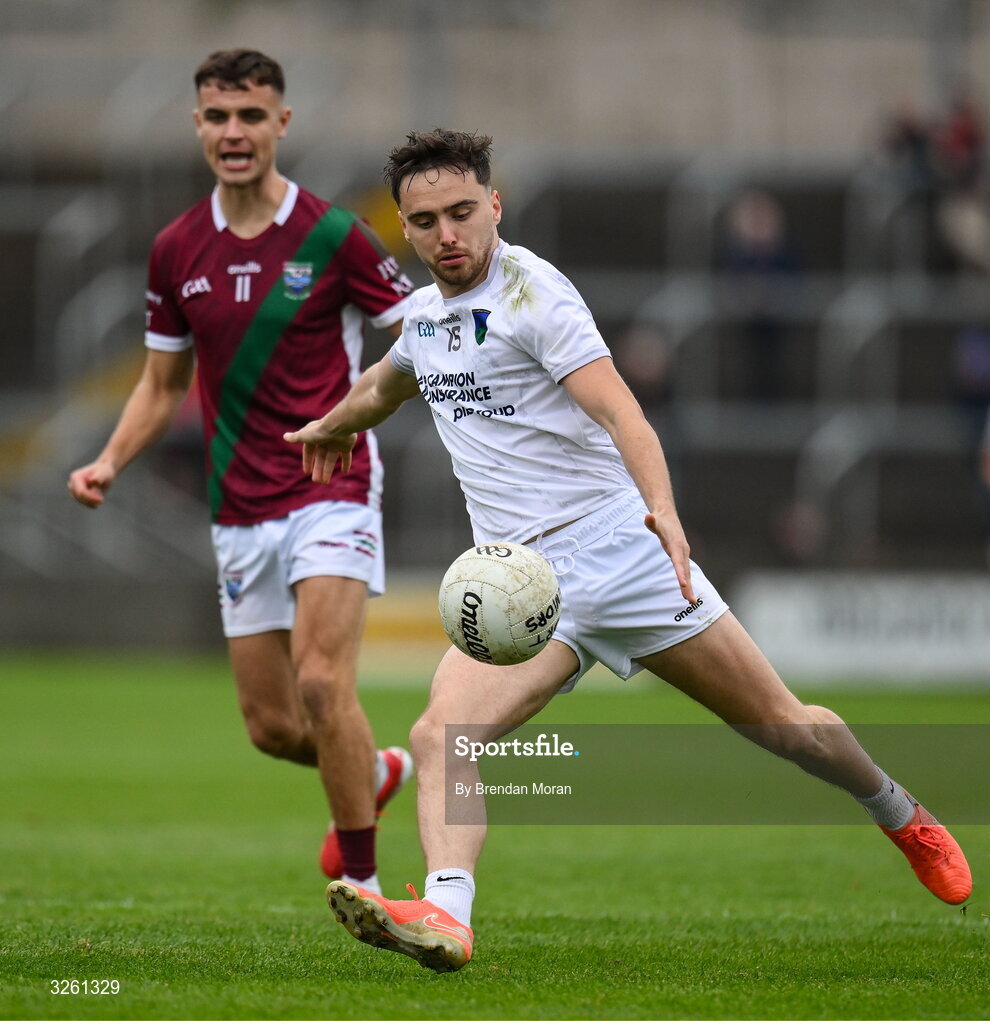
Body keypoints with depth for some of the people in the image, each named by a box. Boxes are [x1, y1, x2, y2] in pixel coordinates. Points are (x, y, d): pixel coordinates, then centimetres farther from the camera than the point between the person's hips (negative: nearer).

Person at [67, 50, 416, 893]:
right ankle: (374, 772, 39)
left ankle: (362, 881, -9)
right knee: (270, 724, 6)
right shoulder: (177, 251, 6)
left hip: (331, 488, -5)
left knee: (322, 682, -21)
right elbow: (164, 386, 16)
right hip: (240, 508, 5)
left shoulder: (333, 236, -7)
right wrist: (110, 461, 0)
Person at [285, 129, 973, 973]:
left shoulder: (532, 290, -11)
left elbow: (617, 408, -24)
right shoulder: (425, 315, 11)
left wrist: (662, 507, -41)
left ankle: (901, 815, 31)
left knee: (780, 724, 4)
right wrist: (330, 426, 56)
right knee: (440, 736, -22)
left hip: (615, 545, -5)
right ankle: (445, 916, -39)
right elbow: (388, 382, 37)